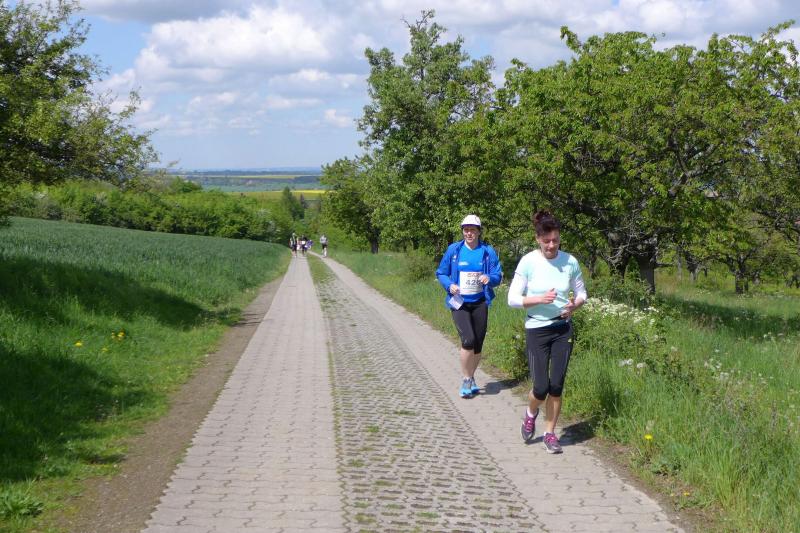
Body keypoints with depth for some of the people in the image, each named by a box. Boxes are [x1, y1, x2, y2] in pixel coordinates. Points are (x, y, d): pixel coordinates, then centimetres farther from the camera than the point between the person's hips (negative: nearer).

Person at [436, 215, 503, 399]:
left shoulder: (488, 252, 0)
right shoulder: (453, 250, -1)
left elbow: (498, 276, 3)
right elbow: (441, 273, 6)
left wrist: (489, 278, -20)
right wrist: (449, 285, -13)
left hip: (480, 303, 2)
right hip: (459, 303, -2)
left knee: (478, 343, 7)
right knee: (468, 339, -18)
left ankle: (471, 379, 28)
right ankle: (466, 380, -3)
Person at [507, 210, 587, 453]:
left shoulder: (570, 261, -4)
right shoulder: (528, 262, -12)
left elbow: (581, 293, 8)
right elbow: (513, 298, -9)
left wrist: (574, 305, -14)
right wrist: (539, 299, -24)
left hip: (563, 329, 2)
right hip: (537, 330, -2)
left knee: (557, 385, 2)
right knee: (541, 388, -6)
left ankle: (550, 433, 19)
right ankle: (531, 414, 27)